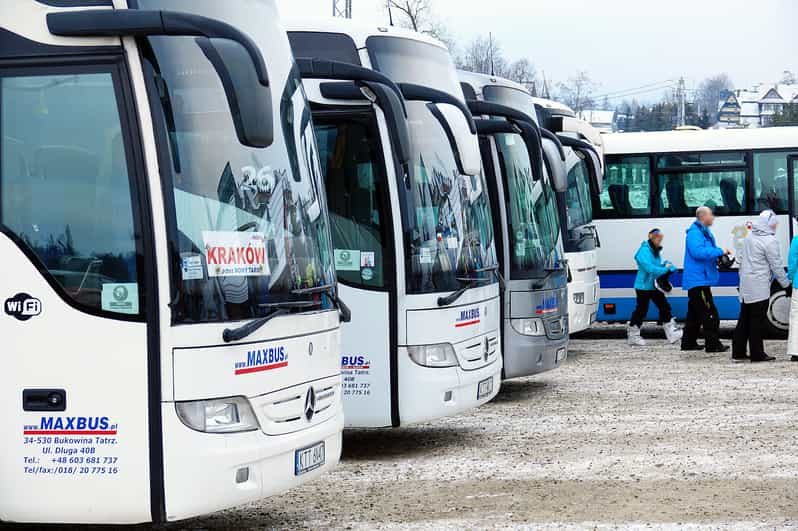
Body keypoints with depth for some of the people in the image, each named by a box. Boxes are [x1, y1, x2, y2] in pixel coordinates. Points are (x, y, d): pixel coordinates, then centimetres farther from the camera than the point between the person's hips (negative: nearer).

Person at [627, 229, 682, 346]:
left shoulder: (656, 251, 11)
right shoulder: (644, 251, -18)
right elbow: (650, 268, -28)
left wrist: (666, 265, 3)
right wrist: (666, 269, -24)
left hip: (655, 287, 9)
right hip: (644, 287, -9)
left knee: (665, 307, 6)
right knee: (641, 311, -2)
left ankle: (672, 334, 9)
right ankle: (633, 336, 10)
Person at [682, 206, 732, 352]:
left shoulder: (705, 232, 18)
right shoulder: (695, 232, -15)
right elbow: (698, 252, -28)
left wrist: (720, 254, 8)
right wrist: (720, 251, -23)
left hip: (698, 281, 11)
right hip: (698, 280, -11)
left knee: (695, 313, 15)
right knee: (709, 313, -11)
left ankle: (689, 342, 21)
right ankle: (713, 344, -10)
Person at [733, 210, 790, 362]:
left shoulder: (750, 237, 11)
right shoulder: (769, 241, -15)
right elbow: (776, 265, -11)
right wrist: (785, 283, 1)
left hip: (745, 285, 8)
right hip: (759, 287, -8)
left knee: (744, 319, 12)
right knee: (758, 320, -3)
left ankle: (738, 353, 13)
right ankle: (757, 354, 0)